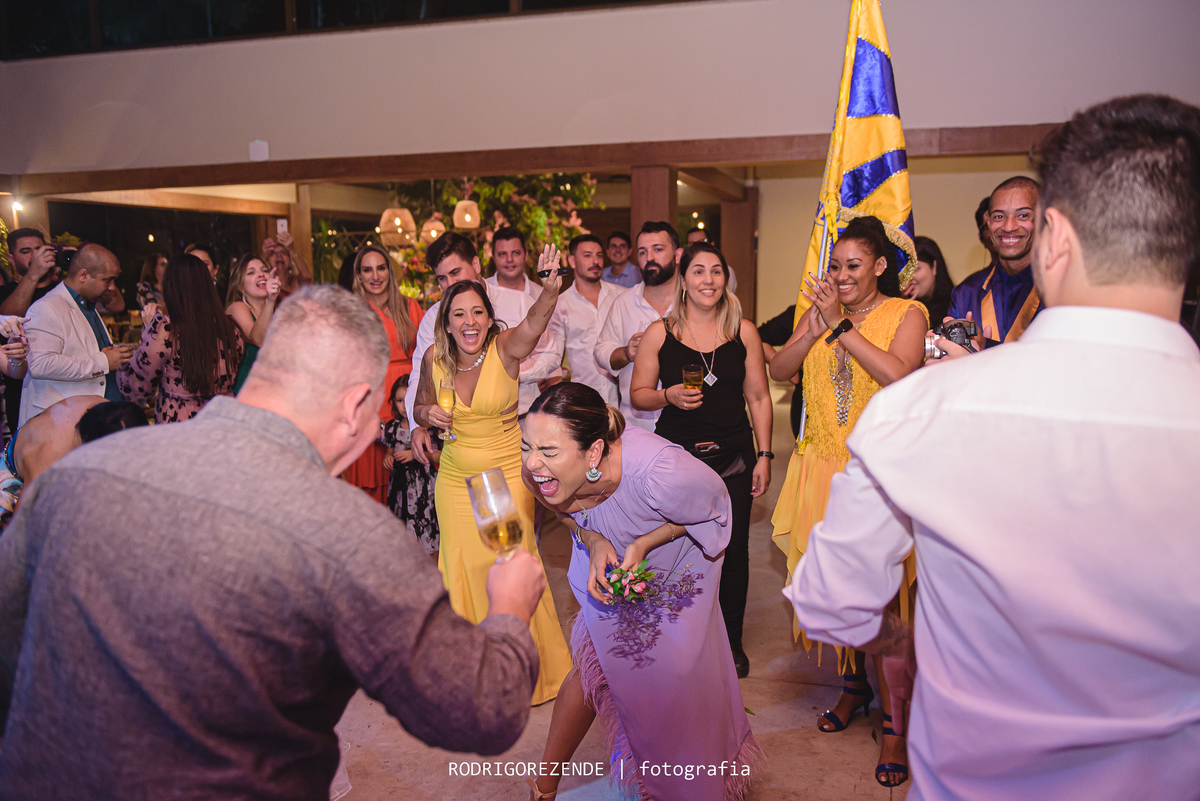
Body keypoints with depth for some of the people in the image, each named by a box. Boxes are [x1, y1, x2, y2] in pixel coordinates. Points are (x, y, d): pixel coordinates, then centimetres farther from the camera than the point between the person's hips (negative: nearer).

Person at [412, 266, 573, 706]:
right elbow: (421, 407, 11)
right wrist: (429, 414, -13)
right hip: (456, 477, 3)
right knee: (462, 571, 10)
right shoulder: (435, 357, -6)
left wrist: (550, 289, -58)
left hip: (507, 472, -3)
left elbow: (534, 323, -37)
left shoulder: (506, 348, -15)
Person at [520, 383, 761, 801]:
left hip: (674, 572, -2)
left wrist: (643, 544, -34)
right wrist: (593, 541, -26)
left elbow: (714, 507, -23)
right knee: (592, 665, 5)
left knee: (678, 679, 9)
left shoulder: (658, 471, -46)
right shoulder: (540, 475, -31)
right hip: (609, 567, 3)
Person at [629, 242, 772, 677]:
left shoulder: (743, 331, 4)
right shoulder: (659, 333, 1)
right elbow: (638, 394, 6)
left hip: (733, 457, 1)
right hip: (675, 454, -1)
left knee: (734, 550, 7)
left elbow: (759, 397, 7)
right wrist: (669, 396, -15)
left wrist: (764, 454, 3)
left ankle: (731, 641, 27)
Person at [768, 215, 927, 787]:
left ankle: (895, 725, 8)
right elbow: (779, 371, 3)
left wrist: (841, 326, -19)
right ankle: (853, 686, 35)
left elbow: (899, 375, -21)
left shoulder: (905, 314, -3)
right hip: (825, 466, 5)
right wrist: (815, 328, -12)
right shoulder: (821, 310, 11)